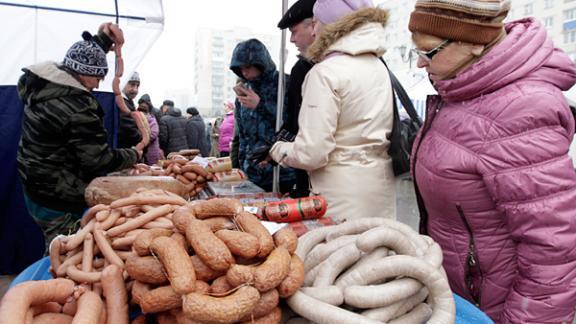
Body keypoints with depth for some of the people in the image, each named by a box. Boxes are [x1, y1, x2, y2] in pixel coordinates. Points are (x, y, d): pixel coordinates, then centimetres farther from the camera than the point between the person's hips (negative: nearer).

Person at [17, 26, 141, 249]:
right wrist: (133, 155, -5)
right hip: (63, 201, -9)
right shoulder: (76, 108, -25)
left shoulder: (41, 82, 2)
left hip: (36, 187, 9)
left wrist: (104, 38, 17)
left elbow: (83, 58, 19)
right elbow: (100, 160, -20)